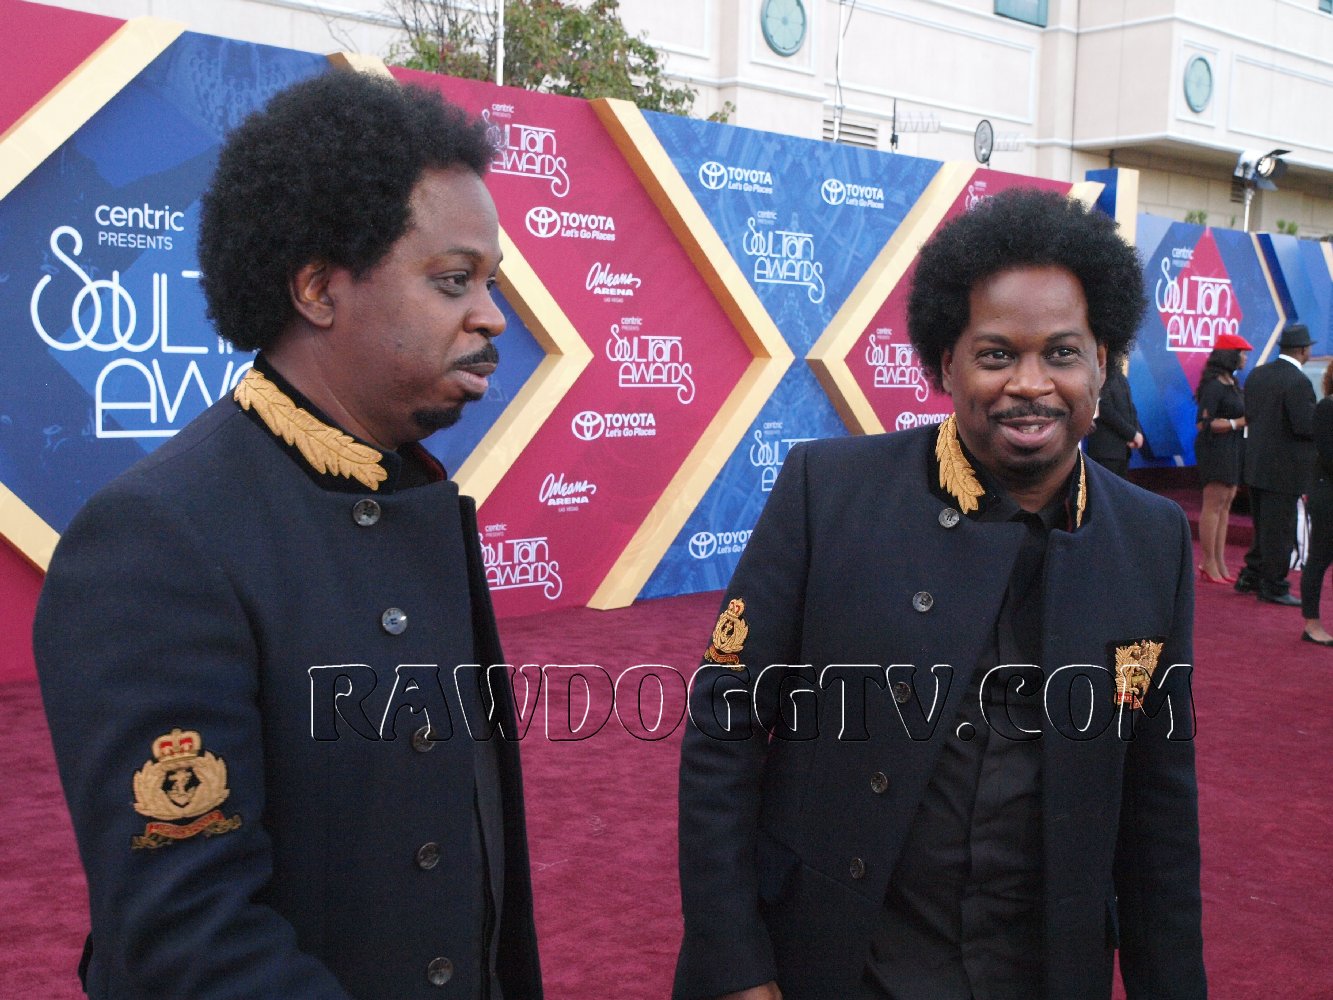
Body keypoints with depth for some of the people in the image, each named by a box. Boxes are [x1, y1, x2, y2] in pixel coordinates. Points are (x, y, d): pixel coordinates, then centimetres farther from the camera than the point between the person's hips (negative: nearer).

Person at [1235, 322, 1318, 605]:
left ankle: (1251, 577, 26)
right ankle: (1273, 586, 10)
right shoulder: (1297, 382, -19)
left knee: (1263, 527, 20)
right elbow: (1307, 426, -22)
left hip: (1256, 464, 8)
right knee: (1280, 531, 2)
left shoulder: (1257, 374, 6)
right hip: (1284, 469, -8)